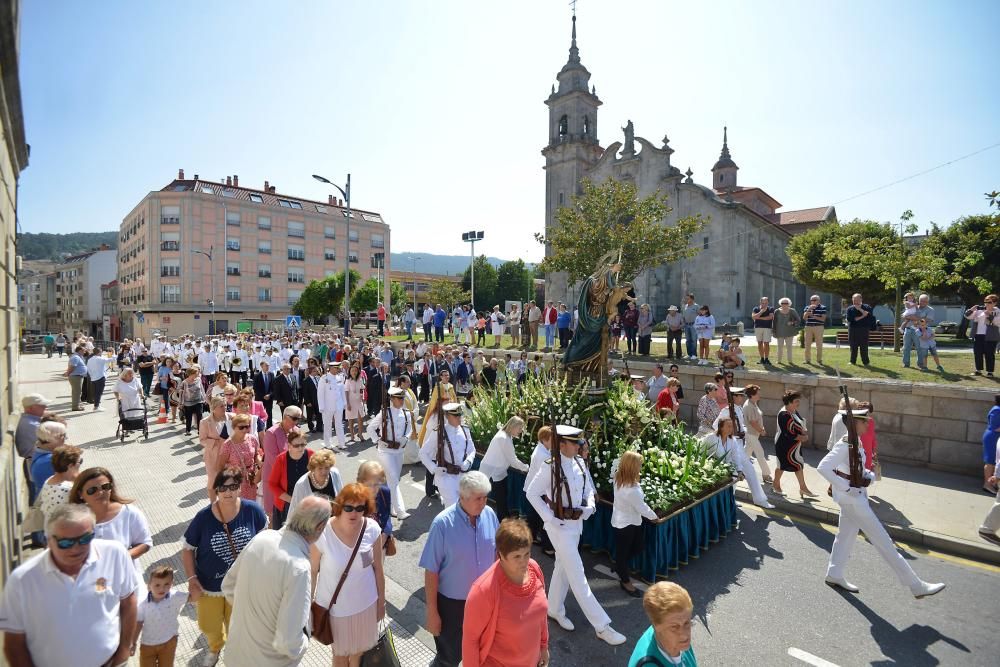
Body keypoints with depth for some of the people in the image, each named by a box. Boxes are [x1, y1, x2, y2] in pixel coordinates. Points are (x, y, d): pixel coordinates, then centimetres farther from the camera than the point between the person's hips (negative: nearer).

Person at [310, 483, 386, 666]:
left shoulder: (373, 530, -18)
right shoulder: (323, 533, -26)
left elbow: (378, 568, -5)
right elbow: (312, 571, -11)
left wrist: (381, 601, 4)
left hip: (365, 604, 2)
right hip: (335, 607, -2)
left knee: (358, 650, 25)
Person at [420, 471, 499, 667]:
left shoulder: (489, 515, -12)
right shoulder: (443, 523, -24)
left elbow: (497, 551, 3)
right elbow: (431, 571, -17)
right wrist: (432, 612, -12)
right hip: (451, 602, -4)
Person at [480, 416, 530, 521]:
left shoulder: (506, 436, 6)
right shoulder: (504, 438, -24)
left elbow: (509, 458, 11)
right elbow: (512, 460, -18)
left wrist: (523, 467, 4)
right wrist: (526, 468, -5)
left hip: (498, 471, 10)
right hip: (492, 473, -10)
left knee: (502, 500, 13)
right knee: (501, 501, -2)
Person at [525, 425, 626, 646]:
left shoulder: (579, 464, -1)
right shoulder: (550, 467, -20)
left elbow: (588, 488, 12)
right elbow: (532, 493, -14)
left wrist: (590, 505, -7)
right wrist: (549, 518, -16)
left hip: (577, 523, 7)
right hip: (560, 526, -7)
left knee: (562, 567, 22)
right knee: (577, 575, 0)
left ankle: (555, 610, 41)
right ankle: (602, 626, 8)